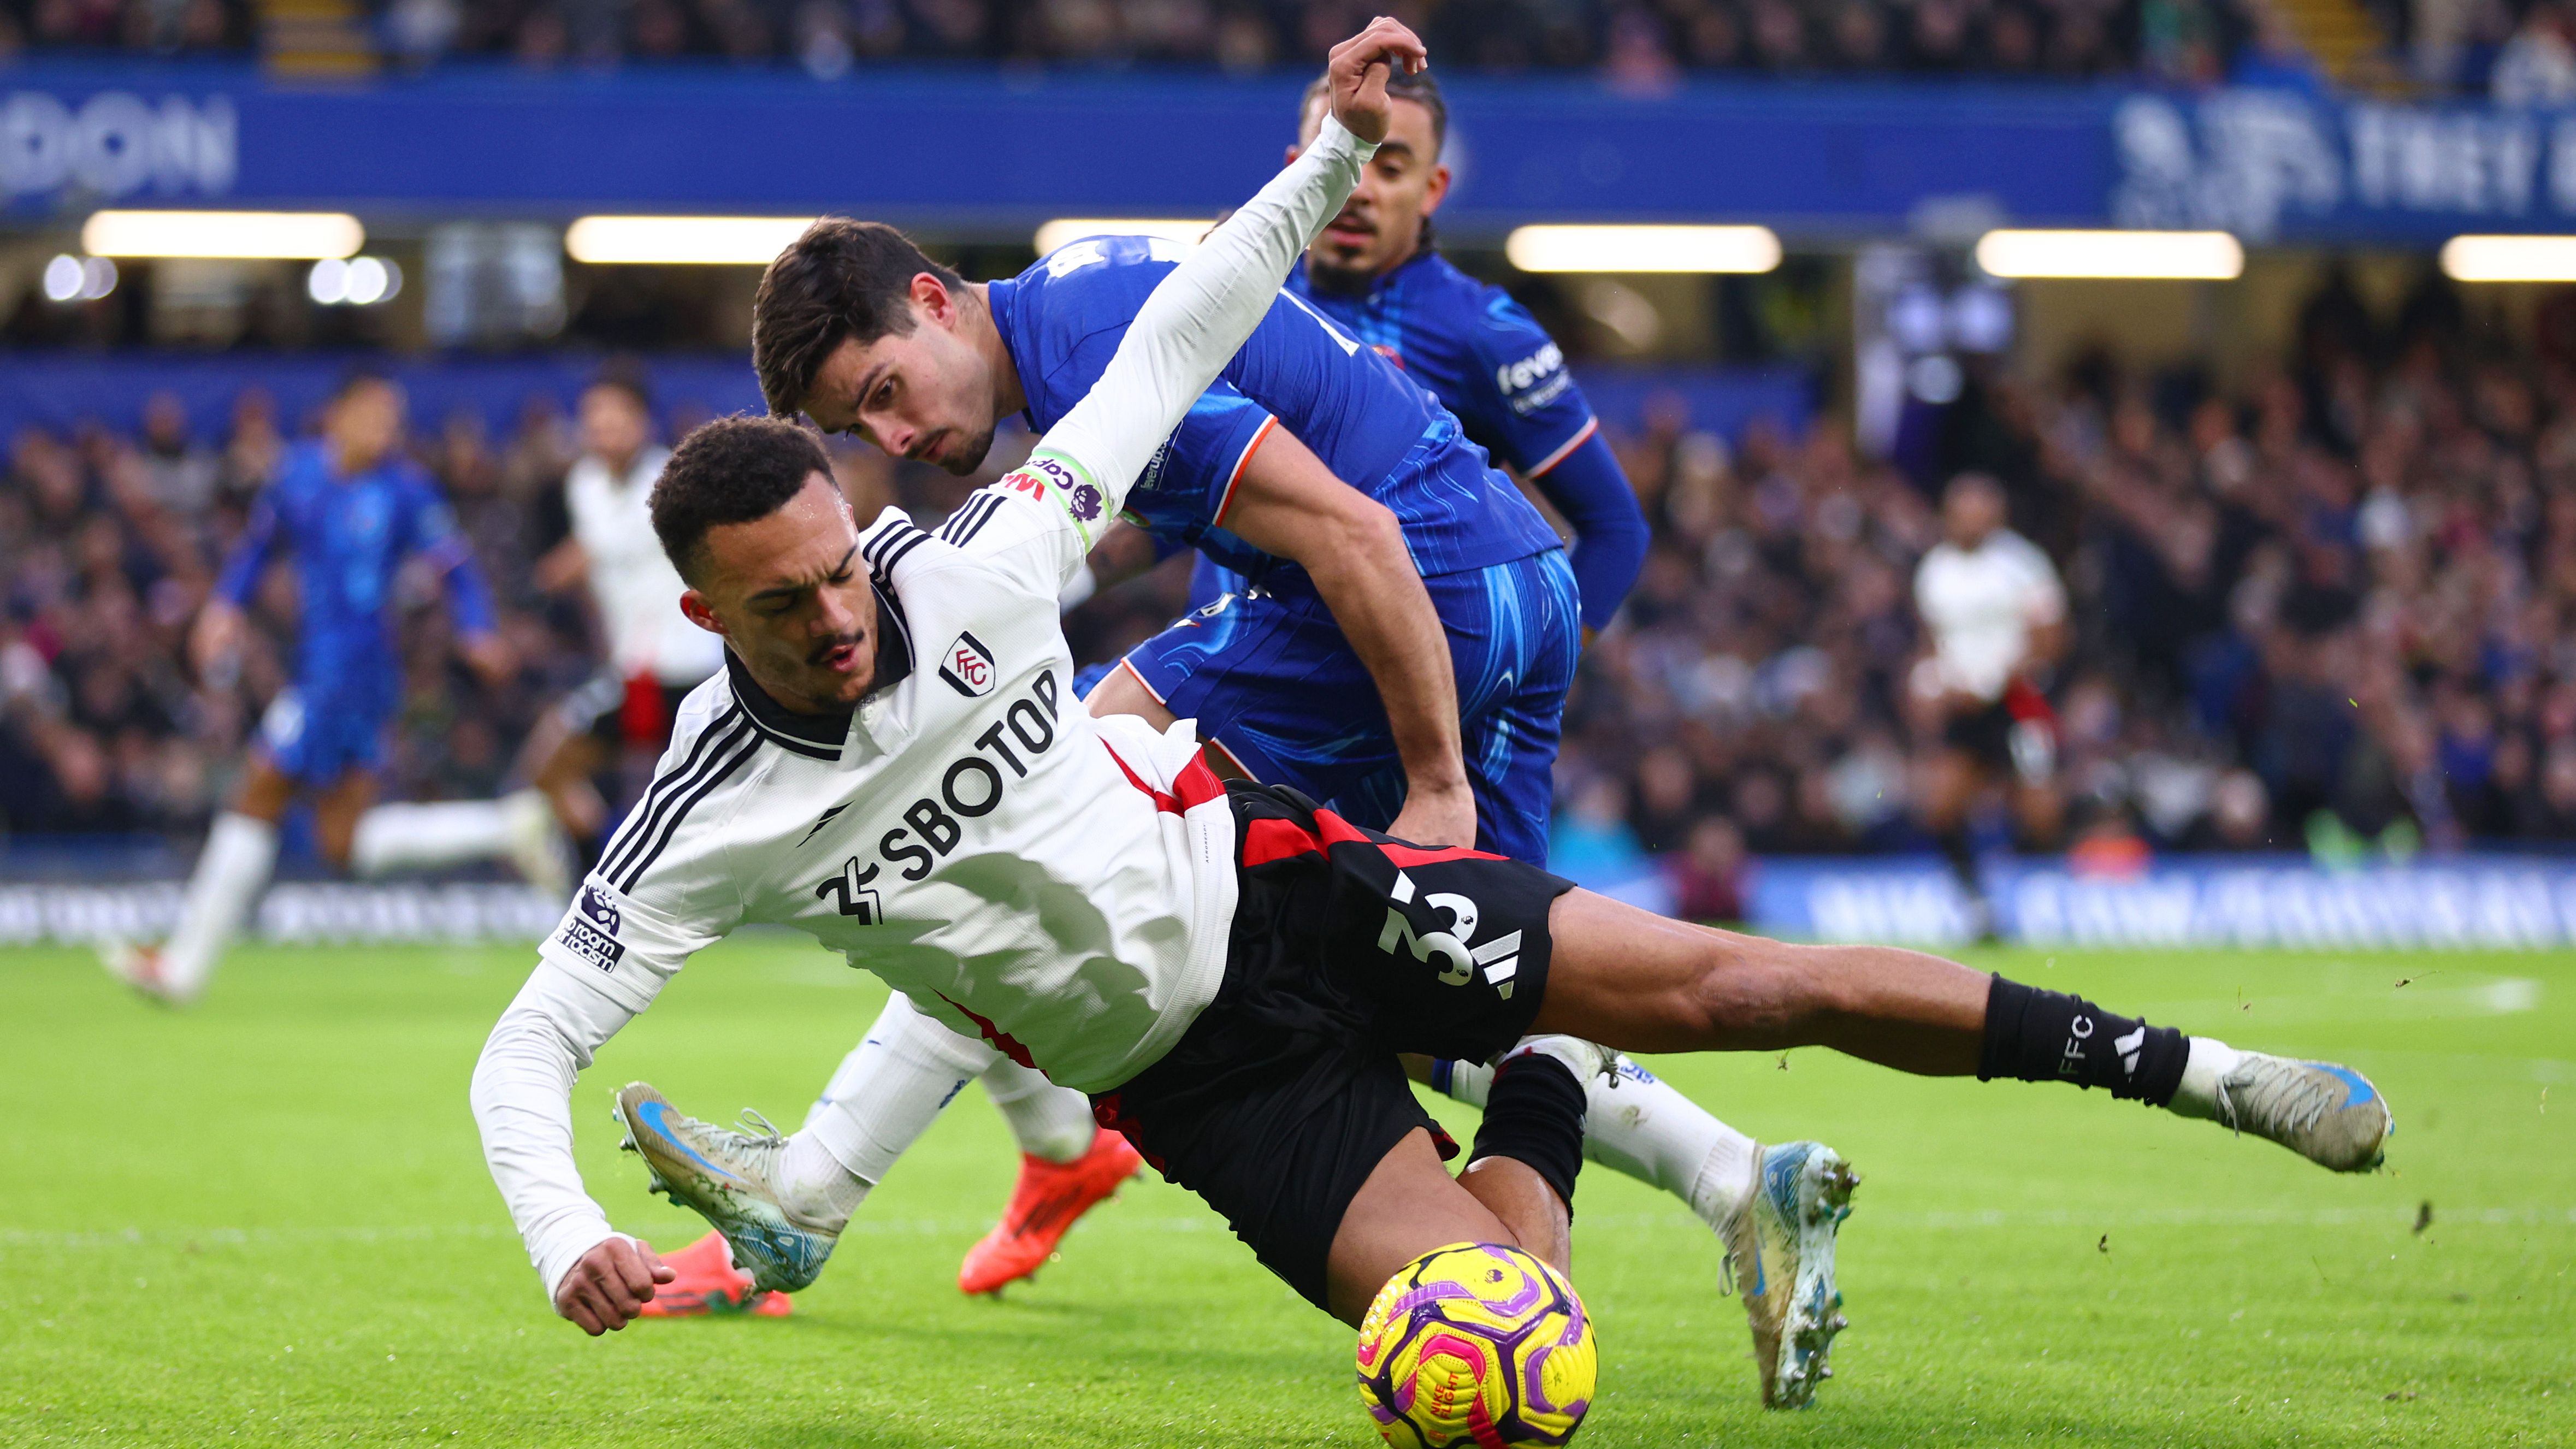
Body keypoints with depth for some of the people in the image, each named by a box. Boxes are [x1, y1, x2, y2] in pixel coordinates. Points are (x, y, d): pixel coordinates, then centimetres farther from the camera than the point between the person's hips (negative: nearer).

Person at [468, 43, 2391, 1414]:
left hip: (1277, 874, 2)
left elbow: (1169, 349, 1)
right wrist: (568, 1244, -34)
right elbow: (531, 1046, -15)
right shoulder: (715, 817, -17)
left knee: (1736, 984, -9)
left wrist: (1331, 158, -7)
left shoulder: (977, 571, -12)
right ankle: (1544, 1092, 13)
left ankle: (2170, 1064, 7)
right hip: (1204, 1080, -2)